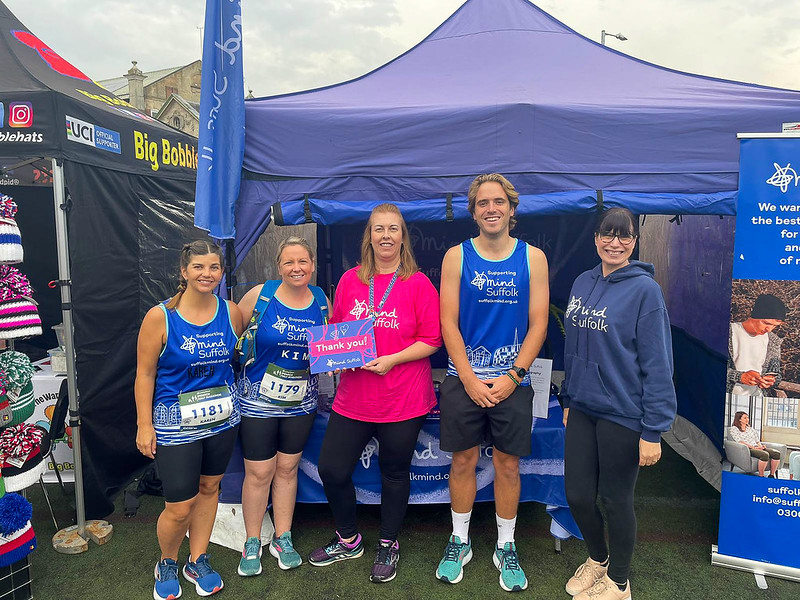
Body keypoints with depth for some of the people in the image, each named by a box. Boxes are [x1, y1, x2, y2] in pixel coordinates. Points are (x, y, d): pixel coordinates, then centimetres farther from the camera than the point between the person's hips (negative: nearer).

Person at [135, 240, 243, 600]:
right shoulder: (160, 317, -13)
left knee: (209, 488, 16)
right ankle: (166, 564, 33)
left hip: (223, 418, 4)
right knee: (179, 507, 1)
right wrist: (144, 424, -7)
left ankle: (198, 561, 38)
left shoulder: (231, 313, -3)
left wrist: (236, 401, 6)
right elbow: (145, 373, -7)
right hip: (175, 423, -3)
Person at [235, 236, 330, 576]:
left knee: (287, 469, 14)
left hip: (301, 402, 3)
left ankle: (282, 538, 31)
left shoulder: (322, 302, 0)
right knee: (259, 473, 5)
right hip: (258, 401, -2)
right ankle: (252, 543, 26)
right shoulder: (259, 296, -11)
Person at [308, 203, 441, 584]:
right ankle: (348, 540, 34)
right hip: (353, 397, 4)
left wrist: (392, 359, -18)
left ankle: (388, 545, 38)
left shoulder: (419, 284, -7)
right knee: (331, 469, 7)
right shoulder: (350, 280, 4)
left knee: (394, 472, 13)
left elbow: (431, 340, -7)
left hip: (403, 400, -3)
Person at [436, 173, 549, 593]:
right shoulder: (457, 256, 1)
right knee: (463, 461, 10)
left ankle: (506, 547, 29)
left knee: (508, 465, 10)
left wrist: (512, 376, -9)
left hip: (512, 381, 0)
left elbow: (538, 324, 0)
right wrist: (470, 379, -10)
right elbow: (448, 324, -3)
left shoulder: (532, 258, 2)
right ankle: (459, 542, 30)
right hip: (463, 380, 0)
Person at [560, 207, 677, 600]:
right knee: (577, 495, 12)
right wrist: (568, 400, 15)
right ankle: (598, 558, 42)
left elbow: (657, 364, -13)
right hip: (583, 409, 5)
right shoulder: (582, 284, 6)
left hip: (622, 416, -5)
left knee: (616, 500, 10)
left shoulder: (645, 289, -11)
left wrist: (653, 431, -15)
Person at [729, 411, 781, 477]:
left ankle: (772, 475, -12)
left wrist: (760, 446, -2)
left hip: (757, 448, 7)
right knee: (765, 454, -35)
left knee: (777, 453, -19)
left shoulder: (750, 429, 27)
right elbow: (740, 442, -7)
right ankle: (761, 476, -26)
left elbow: (757, 440, 22)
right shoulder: (734, 429, 6)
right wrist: (753, 447, -16)